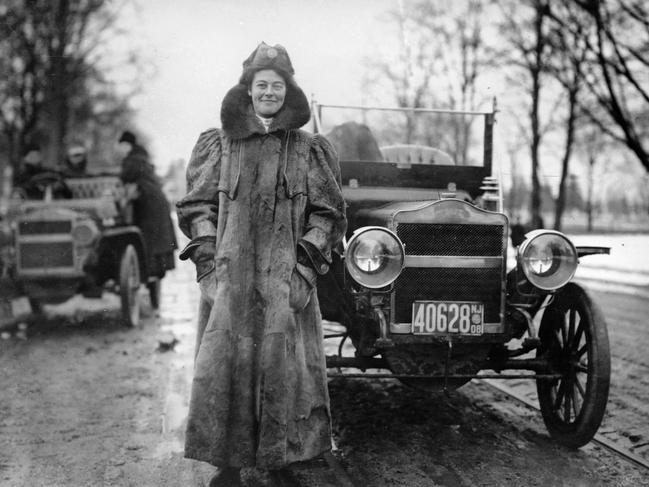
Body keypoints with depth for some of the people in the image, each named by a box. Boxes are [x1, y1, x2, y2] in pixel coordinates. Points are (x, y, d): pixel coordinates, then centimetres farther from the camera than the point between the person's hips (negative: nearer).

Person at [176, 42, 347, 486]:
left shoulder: (309, 150, 9)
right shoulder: (219, 145, 10)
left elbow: (327, 213, 7)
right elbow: (197, 205, 9)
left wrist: (307, 264, -4)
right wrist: (206, 260, -2)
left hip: (285, 277, 0)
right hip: (229, 272, 0)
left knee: (283, 364, -2)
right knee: (223, 363, -3)